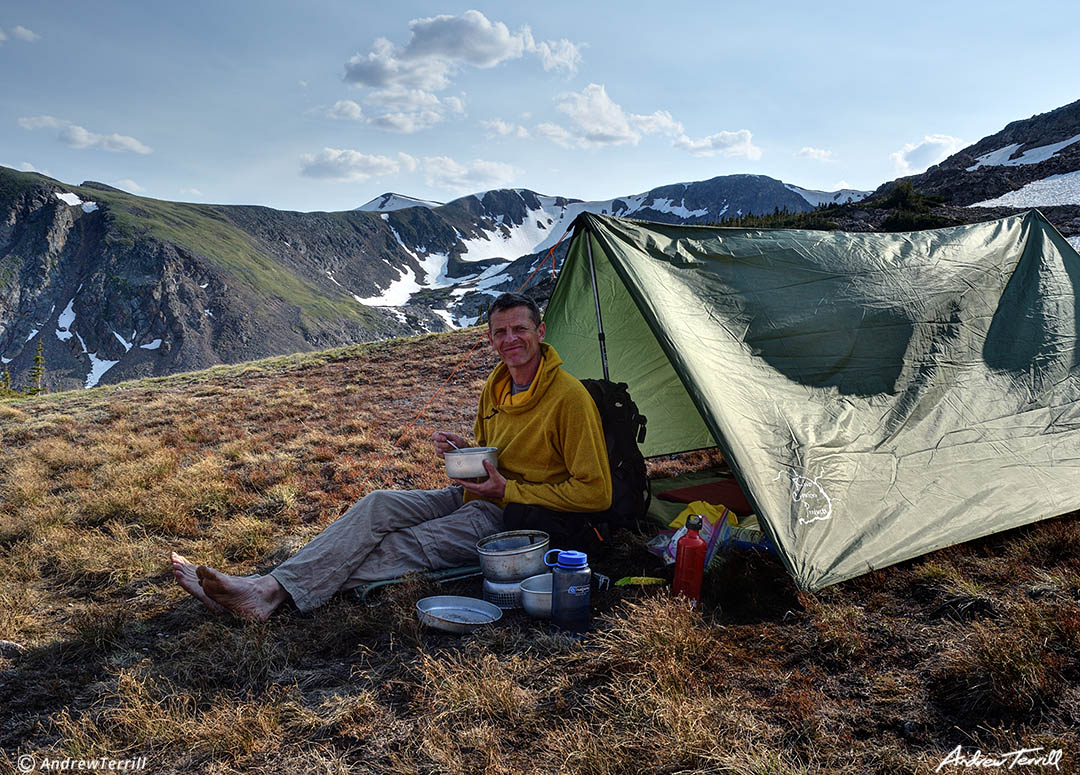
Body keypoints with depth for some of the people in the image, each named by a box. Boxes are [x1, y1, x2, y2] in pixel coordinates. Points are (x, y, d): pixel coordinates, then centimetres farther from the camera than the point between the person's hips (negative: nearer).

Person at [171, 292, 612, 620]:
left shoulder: (569, 398, -16)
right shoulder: (496, 386, 9)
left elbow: (594, 492, -17)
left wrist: (509, 491, -17)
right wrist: (461, 450, -3)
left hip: (518, 517, -7)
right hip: (474, 496, 7)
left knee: (407, 546, -24)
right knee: (379, 506, -15)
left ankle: (268, 594, -27)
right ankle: (271, 585, -23)